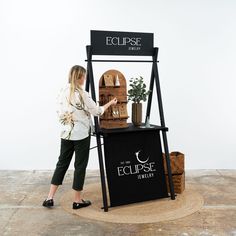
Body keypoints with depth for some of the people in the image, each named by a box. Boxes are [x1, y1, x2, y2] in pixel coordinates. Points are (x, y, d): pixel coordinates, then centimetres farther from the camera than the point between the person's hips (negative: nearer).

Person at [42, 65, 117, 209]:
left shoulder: (63, 92, 3)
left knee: (62, 163, 14)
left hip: (66, 134, 6)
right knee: (80, 166, 6)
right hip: (81, 135, -6)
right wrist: (110, 103, 7)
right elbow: (97, 111, -7)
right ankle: (78, 200, 16)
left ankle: (50, 198, 13)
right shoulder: (82, 95, -15)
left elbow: (60, 113, 9)